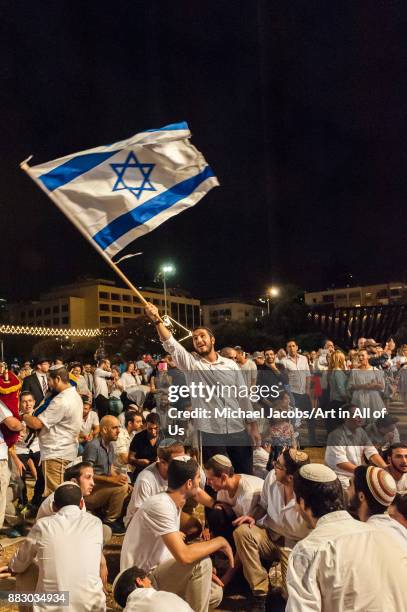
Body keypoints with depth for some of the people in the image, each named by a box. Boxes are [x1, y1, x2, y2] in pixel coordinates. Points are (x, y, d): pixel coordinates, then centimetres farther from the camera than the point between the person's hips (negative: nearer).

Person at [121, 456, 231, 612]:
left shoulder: (173, 503, 4)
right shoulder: (161, 506, -26)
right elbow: (184, 555, -35)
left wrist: (206, 574, 1)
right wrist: (220, 542, -21)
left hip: (156, 571, 9)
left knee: (215, 594, 6)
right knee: (201, 563, -24)